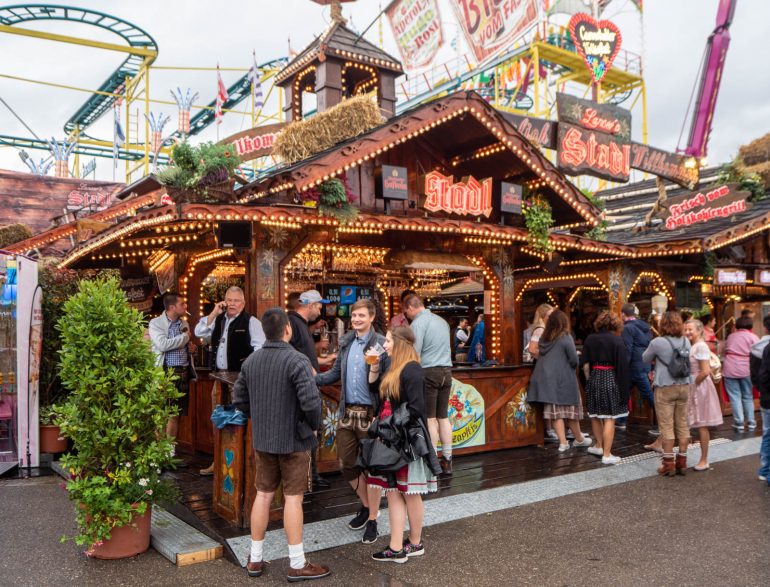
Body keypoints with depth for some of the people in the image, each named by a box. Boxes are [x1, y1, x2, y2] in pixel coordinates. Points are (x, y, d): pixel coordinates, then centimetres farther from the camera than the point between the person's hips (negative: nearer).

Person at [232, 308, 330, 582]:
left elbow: (239, 399, 7)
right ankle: (297, 564, 13)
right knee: (293, 498, 3)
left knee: (263, 495, 15)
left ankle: (255, 559, 25)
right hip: (294, 440, -5)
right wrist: (314, 425, -7)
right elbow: (311, 402, -25)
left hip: (262, 440, 6)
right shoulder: (296, 360, -19)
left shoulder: (251, 361, 1)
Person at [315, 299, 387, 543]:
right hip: (348, 412, 6)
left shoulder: (380, 344, -12)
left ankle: (372, 519, 21)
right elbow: (336, 373, 14)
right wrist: (314, 379, 0)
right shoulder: (347, 342, 8)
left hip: (370, 414, -6)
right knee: (347, 465, 15)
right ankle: (366, 506, 38)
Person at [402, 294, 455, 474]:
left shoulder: (418, 323, -8)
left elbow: (415, 354, -13)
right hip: (446, 370, 6)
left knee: (430, 418, 1)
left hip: (429, 371, -6)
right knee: (443, 416, 11)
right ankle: (447, 461, 15)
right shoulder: (442, 321, 14)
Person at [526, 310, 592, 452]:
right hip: (563, 379, -4)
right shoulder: (565, 338, -10)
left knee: (556, 411, 6)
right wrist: (570, 366, 9)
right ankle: (579, 439, 23)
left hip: (548, 379, 5)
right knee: (570, 409, 8)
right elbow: (574, 360, -11)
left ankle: (563, 442, 4)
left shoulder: (544, 338, 6)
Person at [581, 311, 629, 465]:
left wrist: (589, 379, 13)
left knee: (595, 415, 19)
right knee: (609, 418, -1)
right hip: (610, 379, -4)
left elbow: (585, 364, 3)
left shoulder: (590, 339, 3)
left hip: (594, 379, 4)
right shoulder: (617, 340, -9)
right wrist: (623, 387, -5)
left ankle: (599, 446, 34)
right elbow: (622, 365, -11)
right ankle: (606, 454, 0)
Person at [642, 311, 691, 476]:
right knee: (682, 425, 10)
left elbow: (645, 359, 2)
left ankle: (669, 463, 6)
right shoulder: (686, 341, 3)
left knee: (666, 426, 2)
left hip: (665, 389, -5)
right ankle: (682, 461, 17)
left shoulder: (658, 342, -11)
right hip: (684, 387, 5)